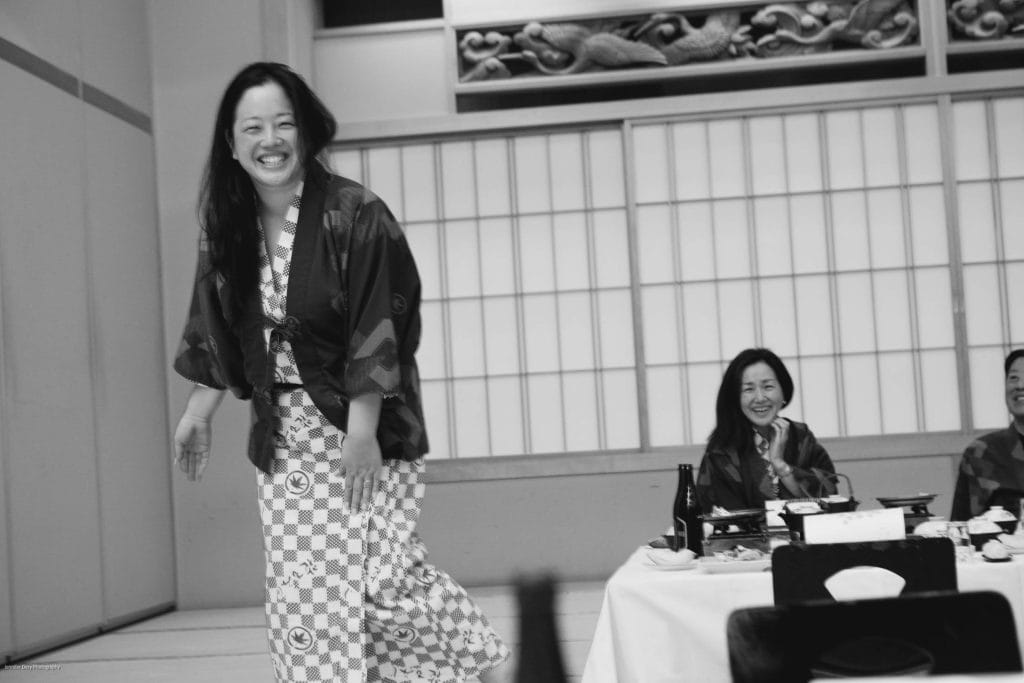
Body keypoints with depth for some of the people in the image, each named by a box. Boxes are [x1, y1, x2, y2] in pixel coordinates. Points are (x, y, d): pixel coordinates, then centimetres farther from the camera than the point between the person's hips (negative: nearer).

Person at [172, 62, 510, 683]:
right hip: (285, 436, 6)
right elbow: (216, 334, 12)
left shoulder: (355, 214, -14)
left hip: (364, 424, -5)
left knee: (383, 578, -8)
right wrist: (197, 414, 12)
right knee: (301, 589, 5)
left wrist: (361, 433, -19)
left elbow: (376, 334, -17)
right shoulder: (228, 226, 4)